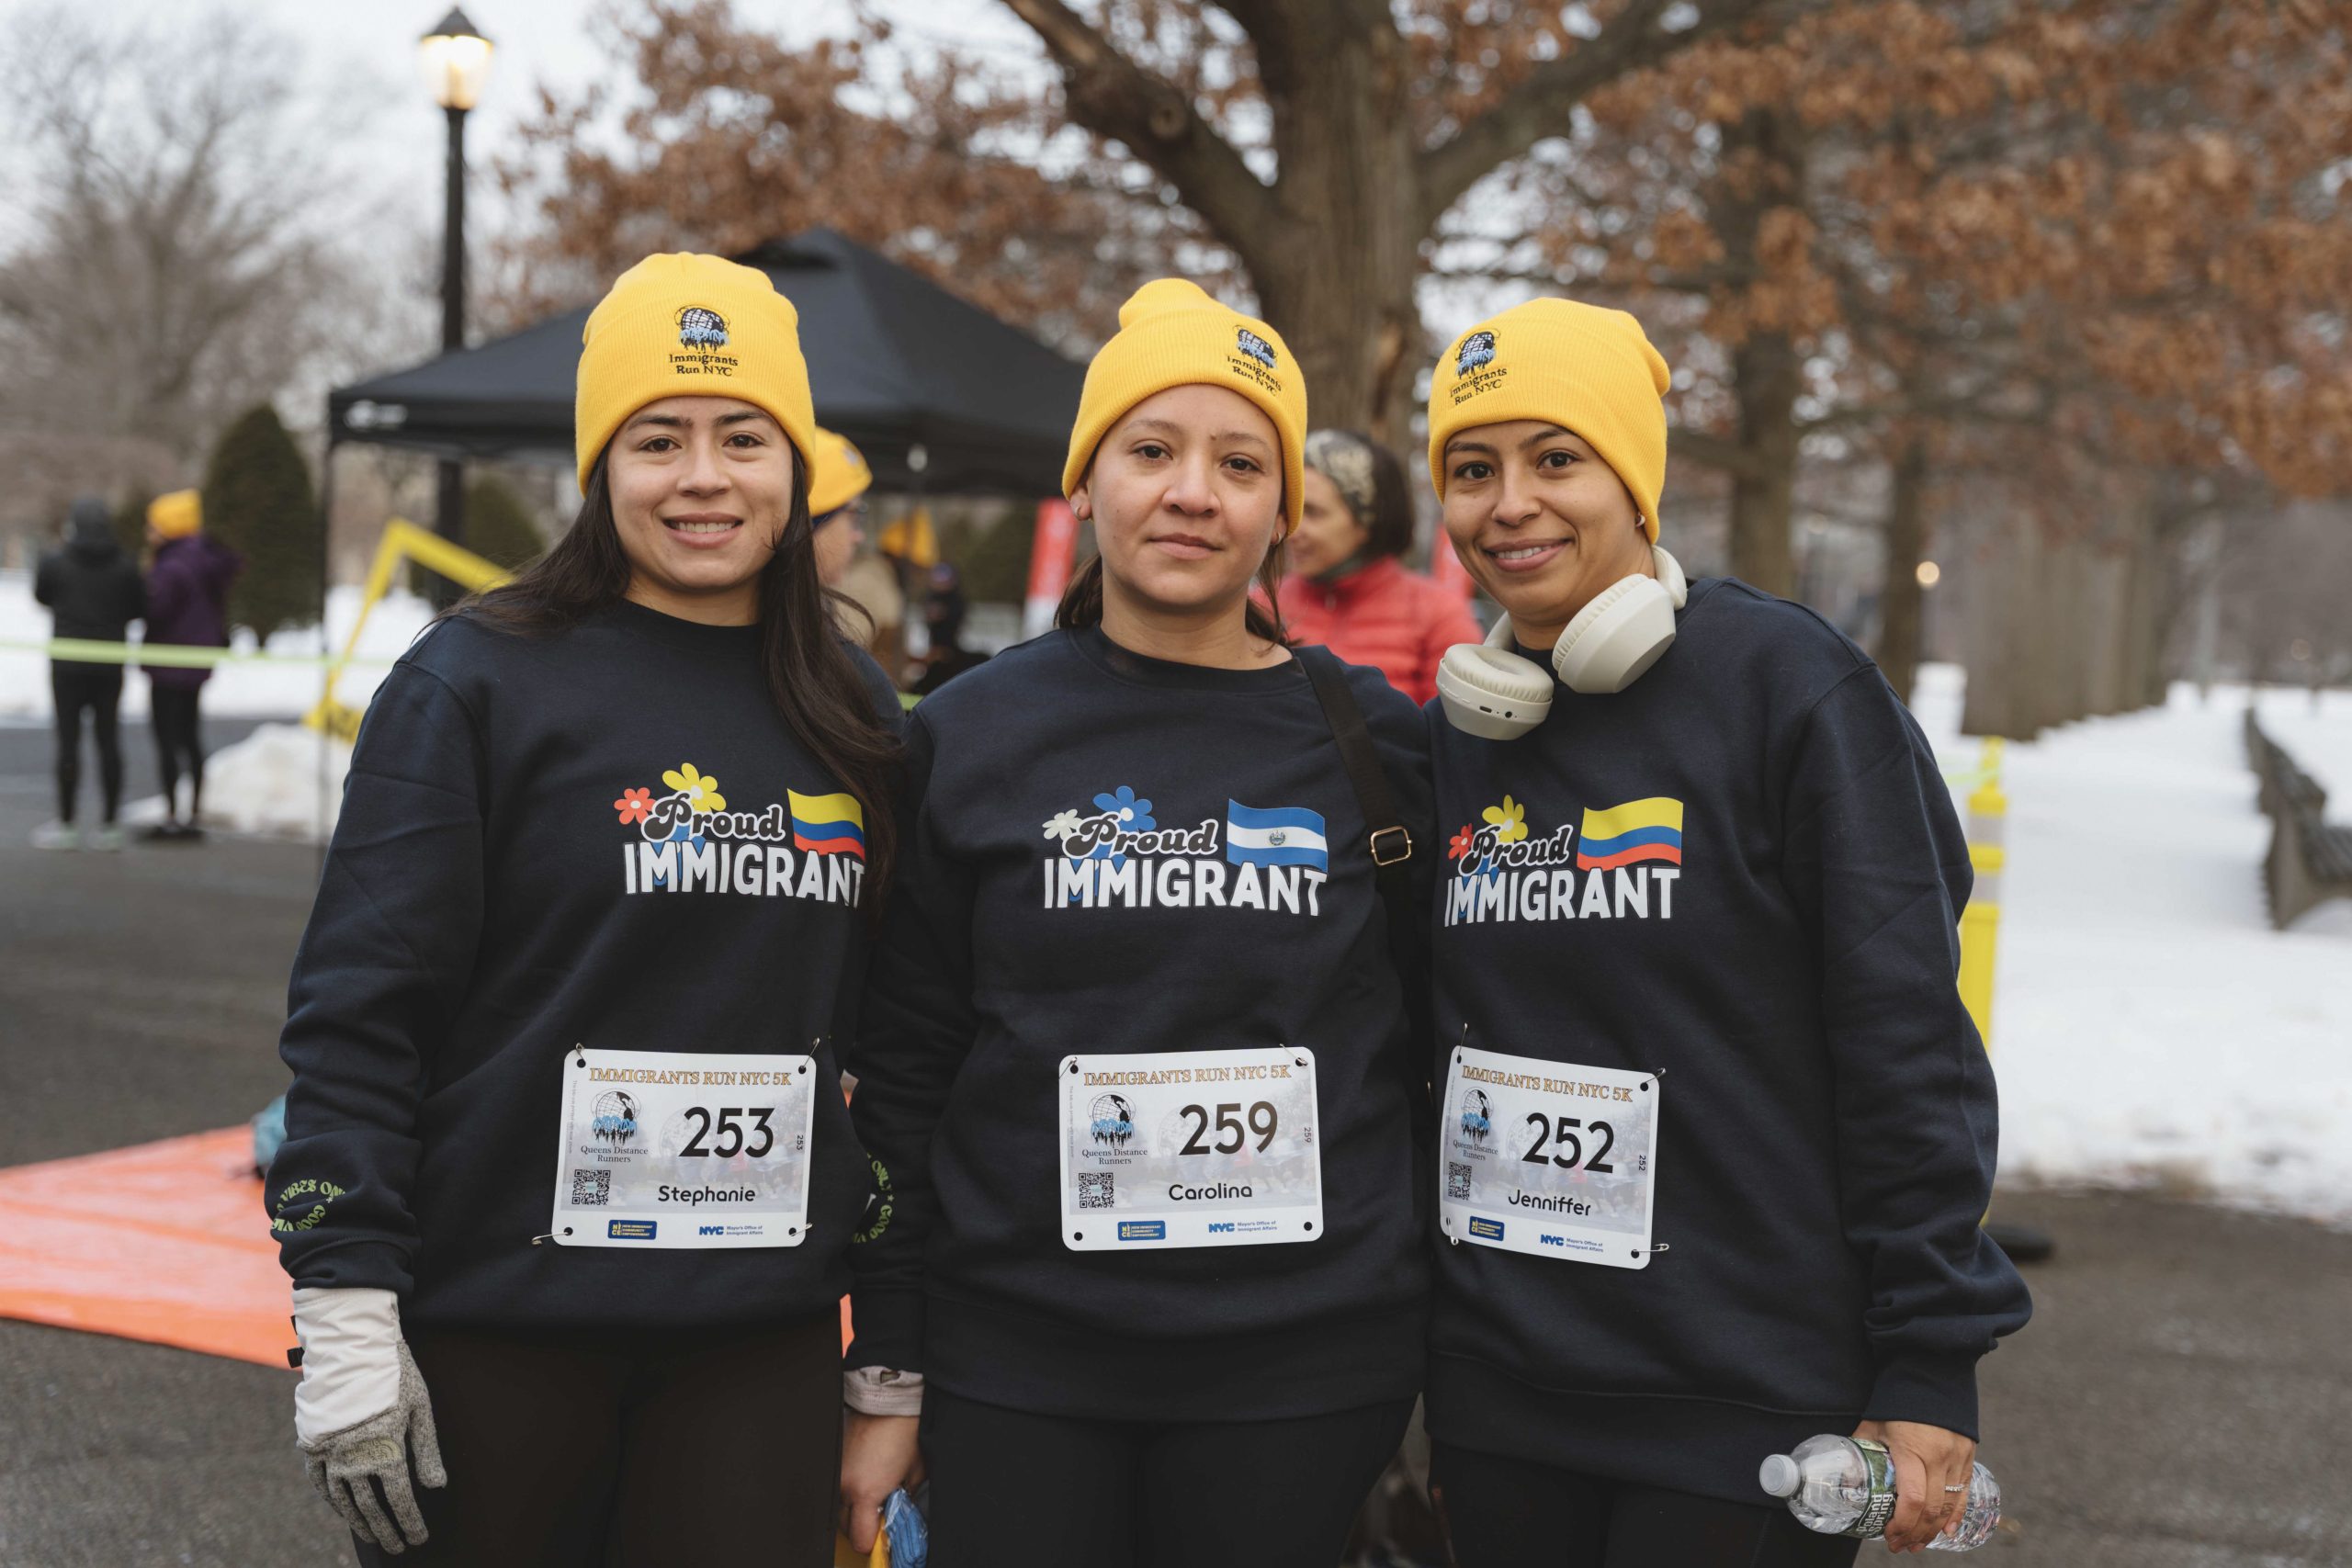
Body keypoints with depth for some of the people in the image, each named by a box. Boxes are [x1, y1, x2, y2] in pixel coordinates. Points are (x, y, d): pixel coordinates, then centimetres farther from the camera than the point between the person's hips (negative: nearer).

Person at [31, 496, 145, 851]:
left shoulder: (55, 563, -9)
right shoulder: (124, 566, -4)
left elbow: (41, 596, 7)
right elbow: (138, 608, 4)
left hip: (69, 664, -2)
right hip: (110, 666, 2)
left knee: (69, 741, 1)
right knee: (108, 740, 6)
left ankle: (66, 825, 3)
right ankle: (108, 825, 6)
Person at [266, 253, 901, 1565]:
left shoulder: (852, 712, 8)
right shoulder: (478, 684, -6)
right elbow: (356, 1008, -8)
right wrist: (345, 1313, -13)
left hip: (764, 1342, 4)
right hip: (496, 1328, -3)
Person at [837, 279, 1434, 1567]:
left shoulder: (1374, 746, 2)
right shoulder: (970, 737, 2)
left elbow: (1438, 1061, 7)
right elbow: (901, 1081, 4)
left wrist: (1452, 1370, 5)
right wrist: (884, 1378, 2)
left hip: (1298, 1371, 0)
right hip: (1013, 1369, 0)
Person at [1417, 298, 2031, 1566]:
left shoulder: (1782, 682, -10)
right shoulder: (1454, 734, 7)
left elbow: (1907, 1043, -11)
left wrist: (1930, 1369, -13)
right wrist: (1418, 1356, 15)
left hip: (1743, 1406, -5)